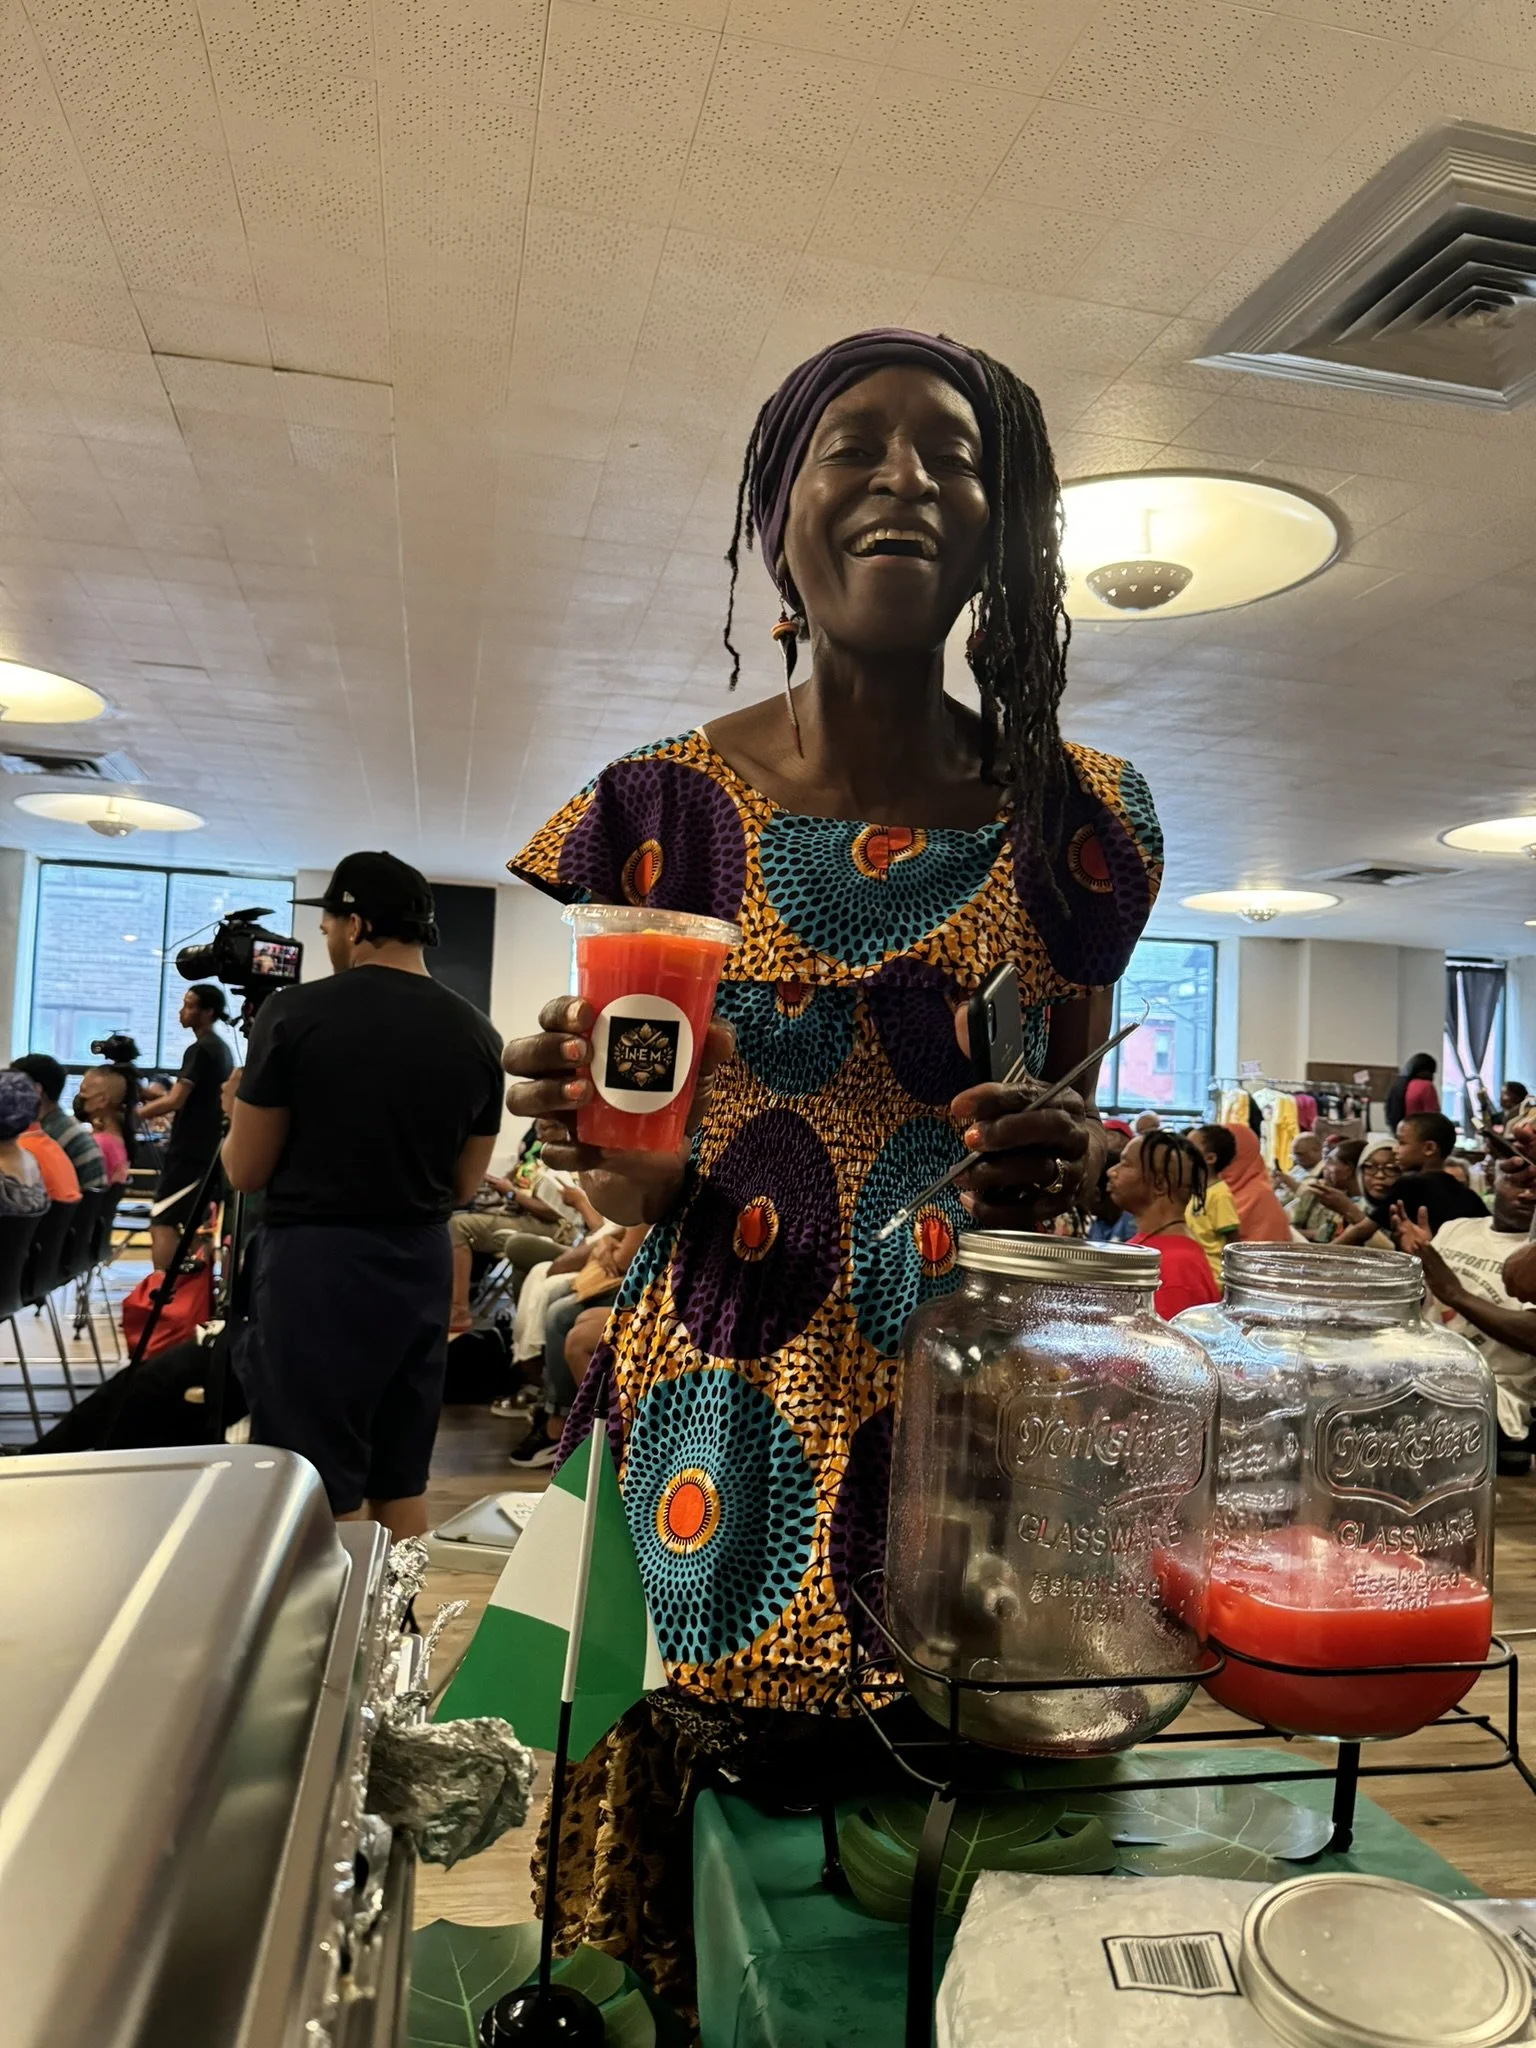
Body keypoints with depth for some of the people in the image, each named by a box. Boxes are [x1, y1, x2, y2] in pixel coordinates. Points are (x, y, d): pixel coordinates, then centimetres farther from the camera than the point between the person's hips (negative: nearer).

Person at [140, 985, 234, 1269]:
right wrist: (163, 1095, 17)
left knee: (162, 1223, -9)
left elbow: (175, 1102, -19)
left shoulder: (199, 1050, -14)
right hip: (210, 1149, 9)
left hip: (190, 1151, -9)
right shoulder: (223, 1049, 14)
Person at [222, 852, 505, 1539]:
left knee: (324, 1490, 4)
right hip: (420, 1264, 5)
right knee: (403, 1481, 15)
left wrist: (246, 1107, 16)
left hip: (315, 1260, -5)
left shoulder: (294, 1012, -10)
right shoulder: (477, 1034, 2)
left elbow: (245, 1170, -3)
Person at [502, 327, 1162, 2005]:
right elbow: (634, 1186, 3)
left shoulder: (1077, 818, 0)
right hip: (725, 1410, 0)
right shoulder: (663, 809, -3)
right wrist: (617, 1157, -19)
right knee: (695, 1926, 13)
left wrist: (1065, 1163, -10)